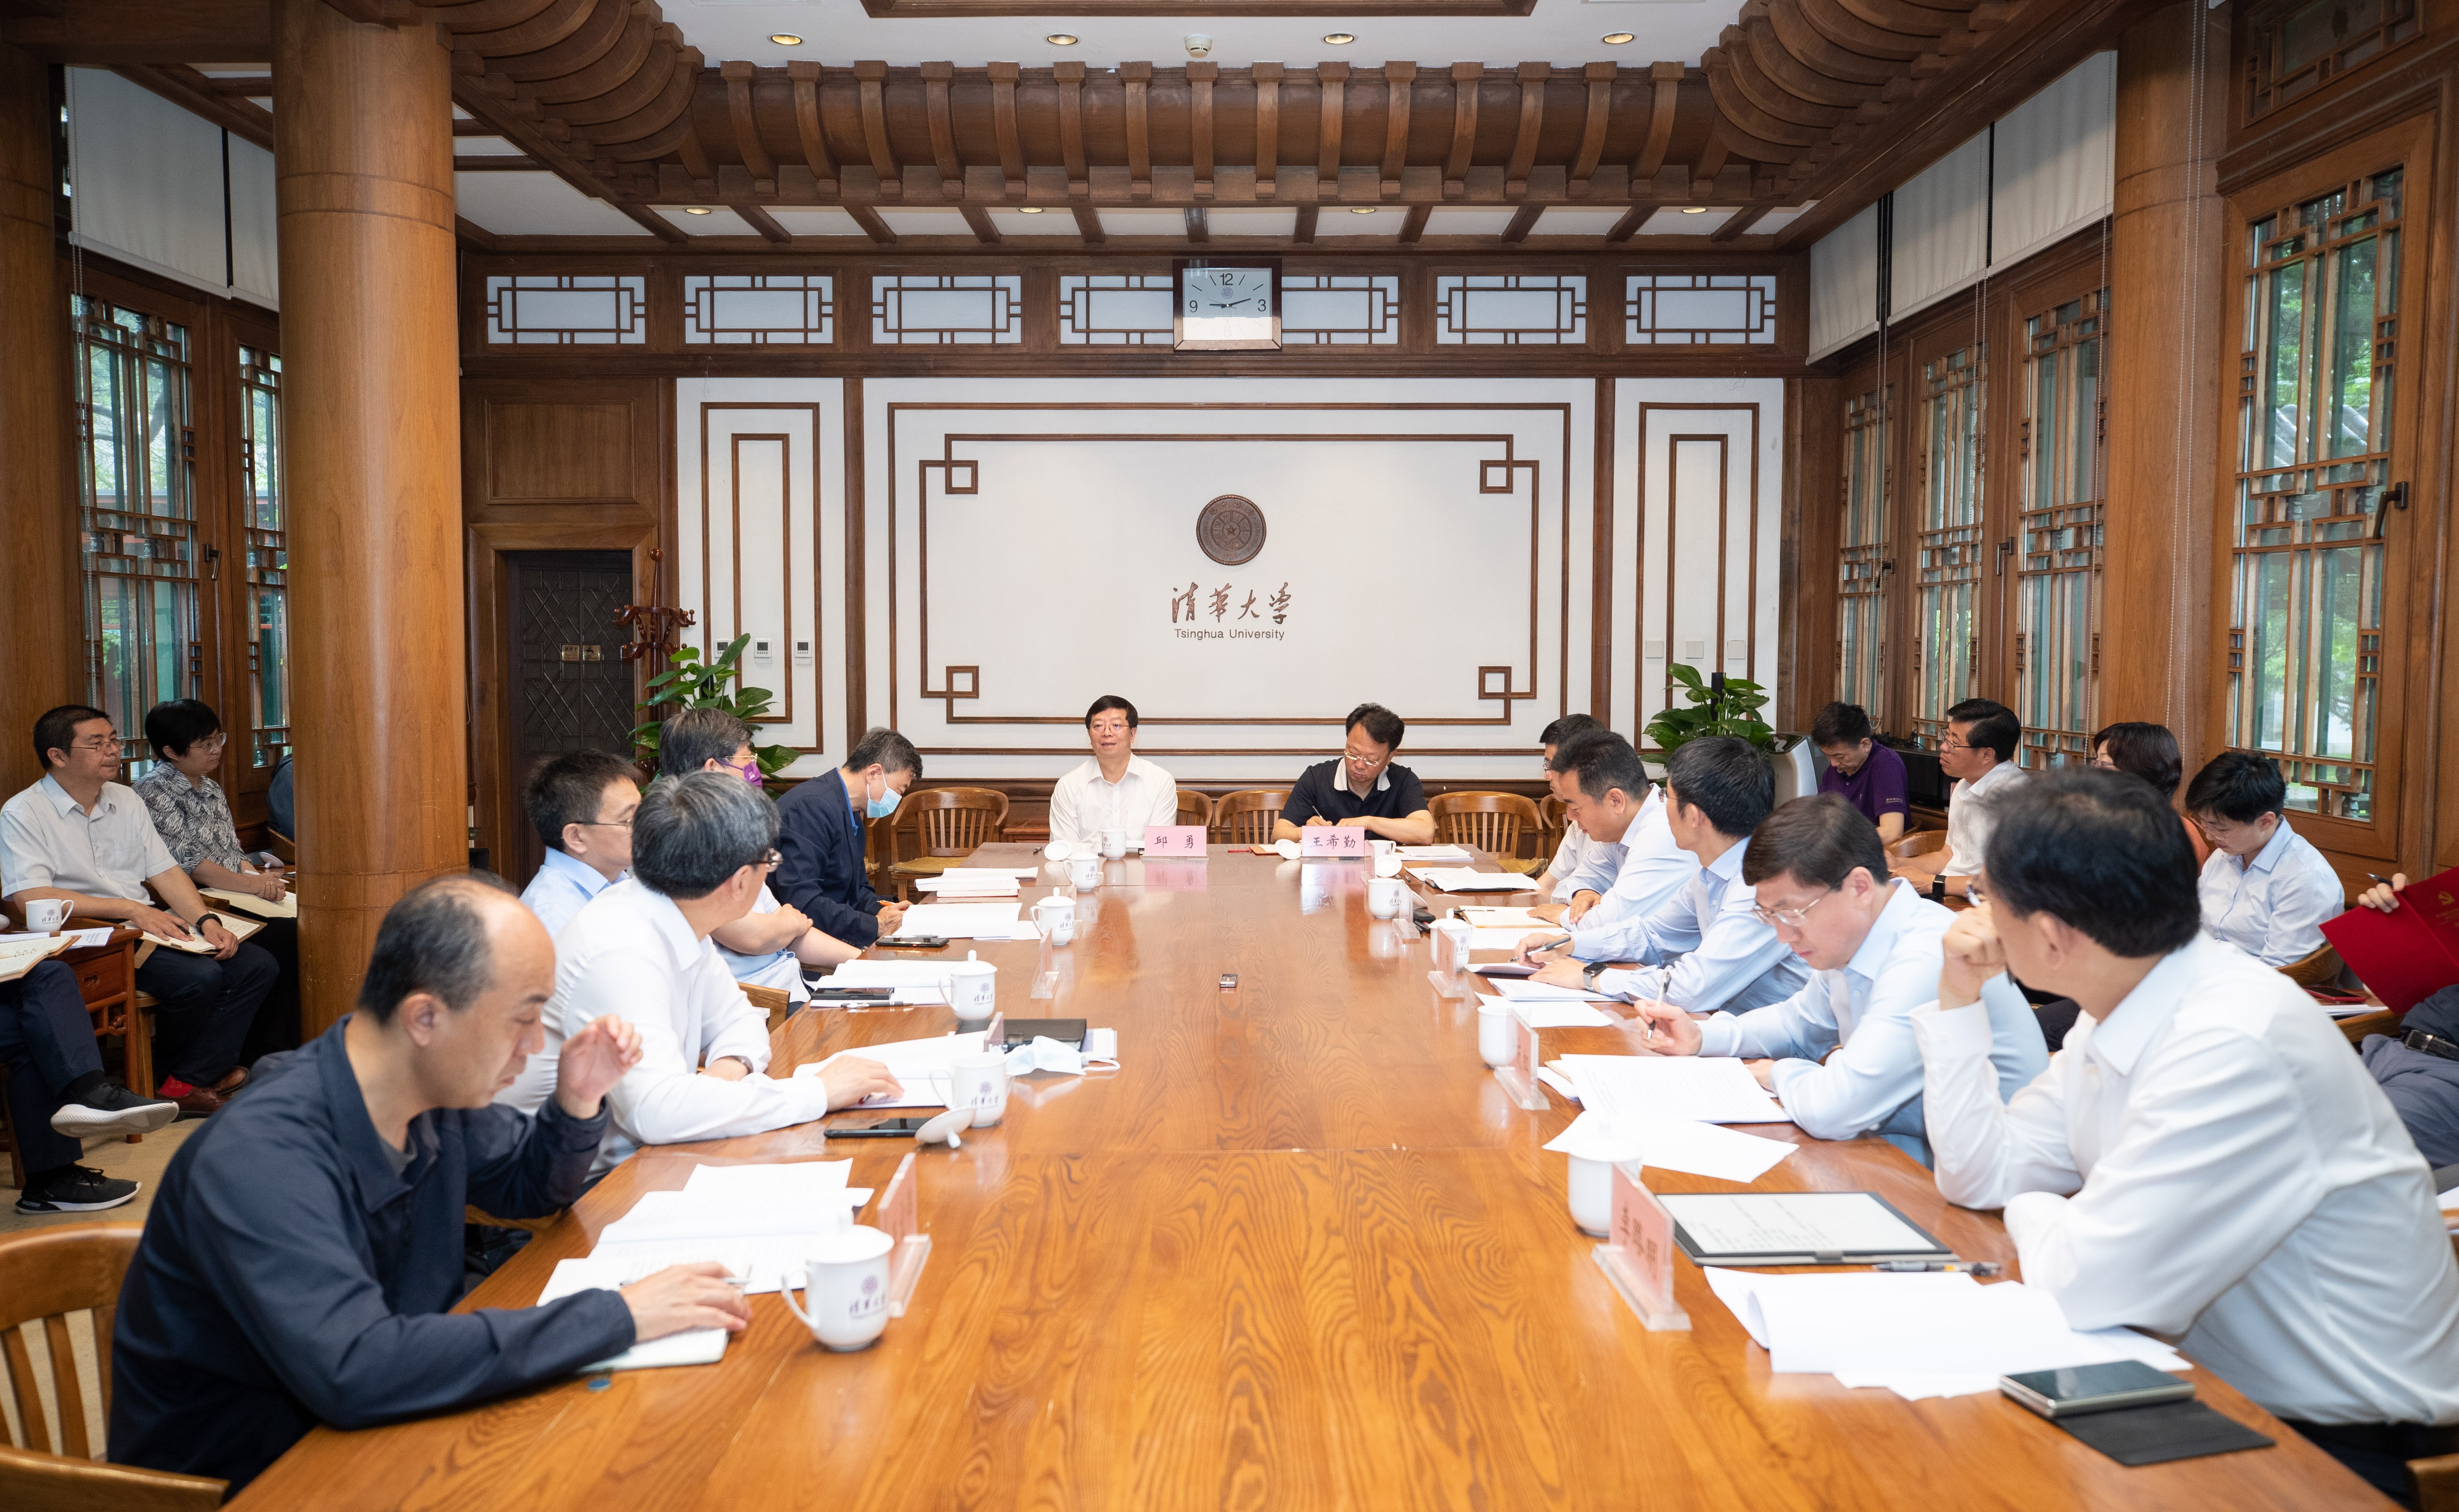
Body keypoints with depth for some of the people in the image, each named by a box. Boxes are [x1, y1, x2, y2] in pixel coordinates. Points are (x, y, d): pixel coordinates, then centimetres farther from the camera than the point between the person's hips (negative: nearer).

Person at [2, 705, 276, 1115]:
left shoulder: (127, 802, 16)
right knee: (199, 977, -29)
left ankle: (191, 1082, -10)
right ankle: (178, 1072, -2)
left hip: (152, 925, 7)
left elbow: (165, 871, 12)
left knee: (257, 967, -11)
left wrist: (207, 921, -7)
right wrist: (130, 909, -22)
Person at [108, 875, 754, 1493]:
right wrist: (617, 1317, -35)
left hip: (370, 1435, 7)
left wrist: (578, 1103, -9)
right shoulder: (258, 1160, -29)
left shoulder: (438, 1094, -5)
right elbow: (353, 1370, -39)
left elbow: (527, 1186, 14)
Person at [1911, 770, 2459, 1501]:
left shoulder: (2235, 1045, -28)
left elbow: (2082, 1286, -28)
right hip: (2223, 1392, 7)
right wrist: (1957, 1001, -1)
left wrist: (2032, 1214, -7)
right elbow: (1978, 1175, 7)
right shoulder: (2117, 1014, -1)